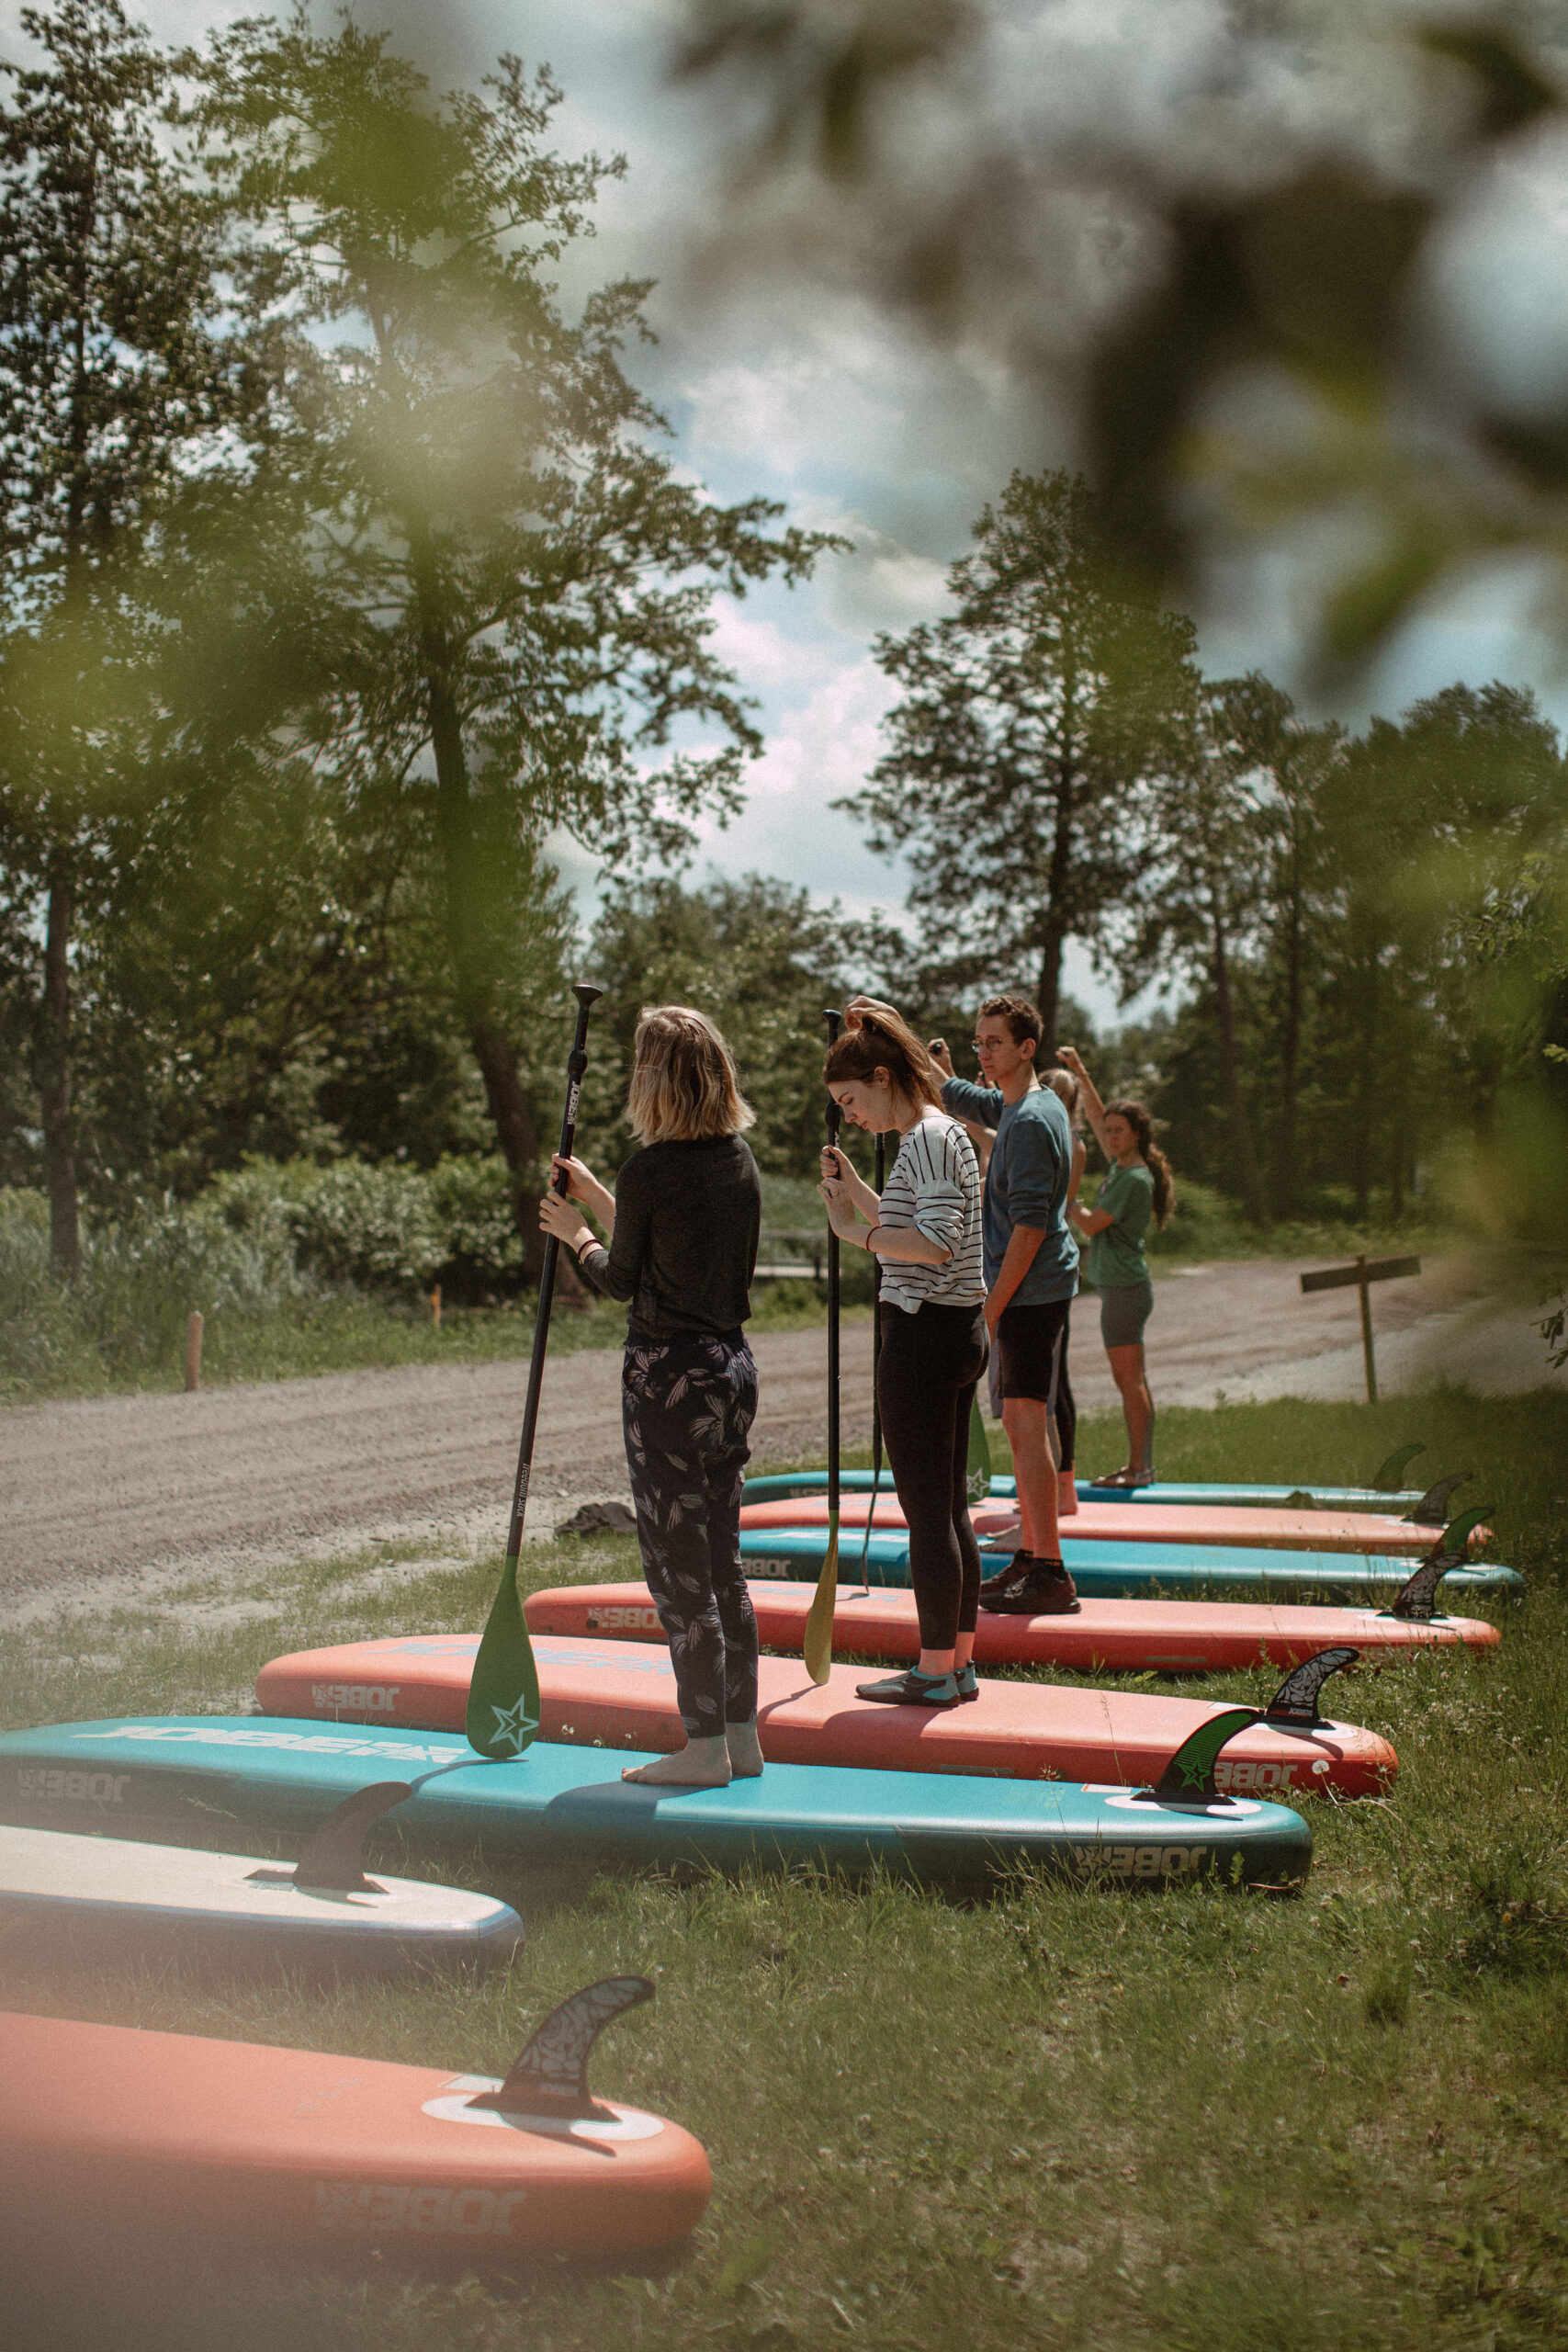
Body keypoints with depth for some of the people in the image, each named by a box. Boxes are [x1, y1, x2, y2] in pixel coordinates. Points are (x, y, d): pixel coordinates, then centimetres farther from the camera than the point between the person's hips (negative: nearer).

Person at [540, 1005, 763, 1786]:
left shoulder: (651, 1169, -16)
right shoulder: (739, 1160, 6)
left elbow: (621, 1279, -4)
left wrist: (575, 1234, 14)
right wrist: (596, 1195, 25)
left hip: (669, 1377, -8)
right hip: (733, 1369, 8)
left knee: (679, 1567, 1)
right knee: (721, 1560, 15)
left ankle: (706, 1746, 6)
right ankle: (741, 1735, 21)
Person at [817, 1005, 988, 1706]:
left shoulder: (929, 1139, -15)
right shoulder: (943, 1135, 15)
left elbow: (935, 1244, -24)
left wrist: (856, 1230, -17)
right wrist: (855, 1188, 14)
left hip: (923, 1336, -10)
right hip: (957, 1332, 10)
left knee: (925, 1510, -3)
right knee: (950, 1506, 13)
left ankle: (936, 1672, 4)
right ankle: (960, 1665, 20)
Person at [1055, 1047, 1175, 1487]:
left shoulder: (1134, 1179, -14)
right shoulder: (1121, 1167, 11)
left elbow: (1091, 1225, -15)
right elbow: (1096, 1115, 21)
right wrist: (1080, 1073, 17)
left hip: (1124, 1286, -10)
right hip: (1124, 1285, 10)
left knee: (1129, 1380, -8)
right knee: (1133, 1381, 10)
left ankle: (1138, 1467, -7)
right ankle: (1142, 1464, 13)